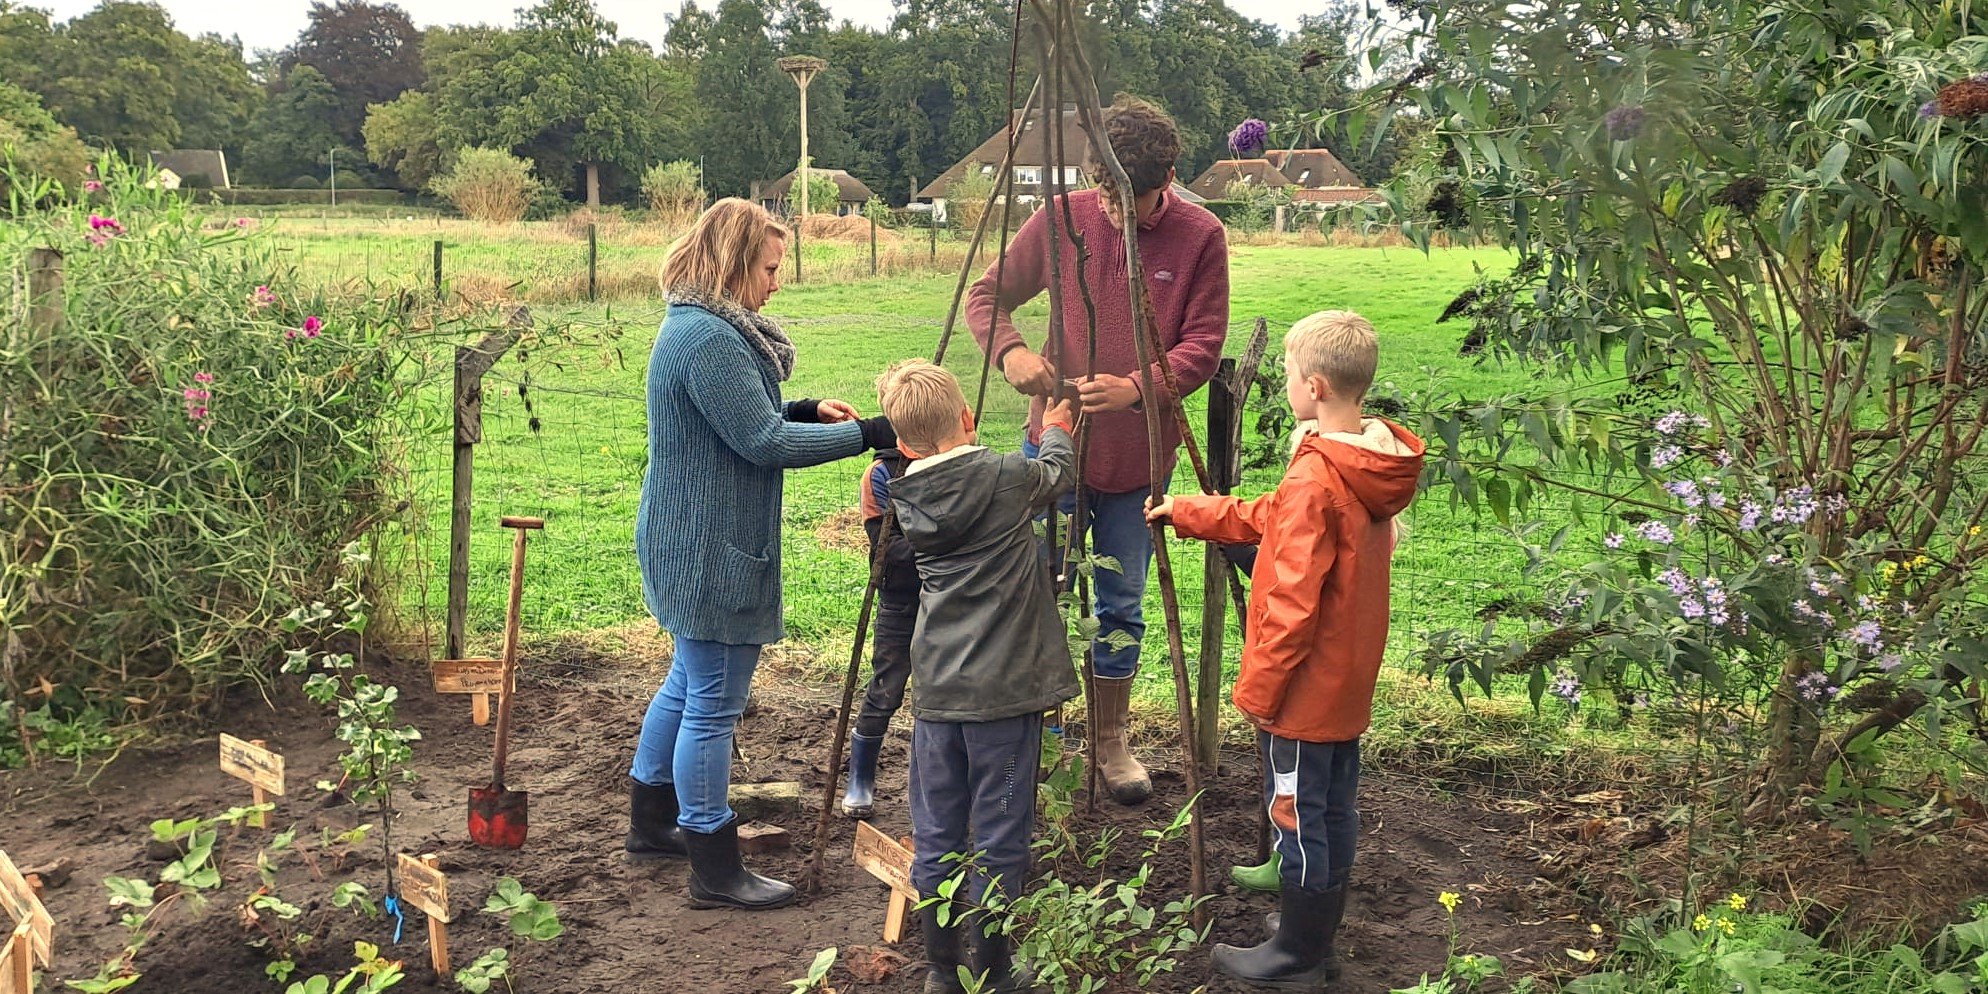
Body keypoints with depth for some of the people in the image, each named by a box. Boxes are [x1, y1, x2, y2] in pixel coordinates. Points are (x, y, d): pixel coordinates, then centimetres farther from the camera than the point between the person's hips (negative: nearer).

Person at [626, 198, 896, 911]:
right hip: (711, 551, -11)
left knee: (688, 684, 23)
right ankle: (715, 872, 9)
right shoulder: (710, 338, -23)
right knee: (713, 703, -2)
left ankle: (651, 824, 38)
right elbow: (764, 442, -24)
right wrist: (864, 434, -19)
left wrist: (805, 411, 5)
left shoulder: (698, 325, 12)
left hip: (693, 543, 11)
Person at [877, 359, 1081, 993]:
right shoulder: (1007, 478, -8)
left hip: (935, 691, 5)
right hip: (1003, 690, -4)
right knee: (999, 841, 5)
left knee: (935, 838, 12)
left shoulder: (908, 500, 5)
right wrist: (1056, 433, 34)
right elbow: (1058, 473, 14)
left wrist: (1042, 438, 31)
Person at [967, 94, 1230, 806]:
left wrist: (1136, 388, -26)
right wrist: (1009, 351, -18)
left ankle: (1110, 740, 29)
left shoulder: (1200, 238, -9)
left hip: (1139, 453, 0)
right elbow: (988, 295, 3)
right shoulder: (1063, 219, -6)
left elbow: (1202, 347, -9)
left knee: (1122, 606, 10)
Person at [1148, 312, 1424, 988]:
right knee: (1334, 812, 19)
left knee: (1297, 817, 6)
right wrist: (1187, 513, 21)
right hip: (1349, 683, 9)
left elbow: (1292, 605, -25)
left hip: (1305, 687, -9)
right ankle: (1317, 935, 35)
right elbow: (1273, 520, 16)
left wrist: (1259, 688, -14)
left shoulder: (1315, 479, -26)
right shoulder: (1372, 464, 2)